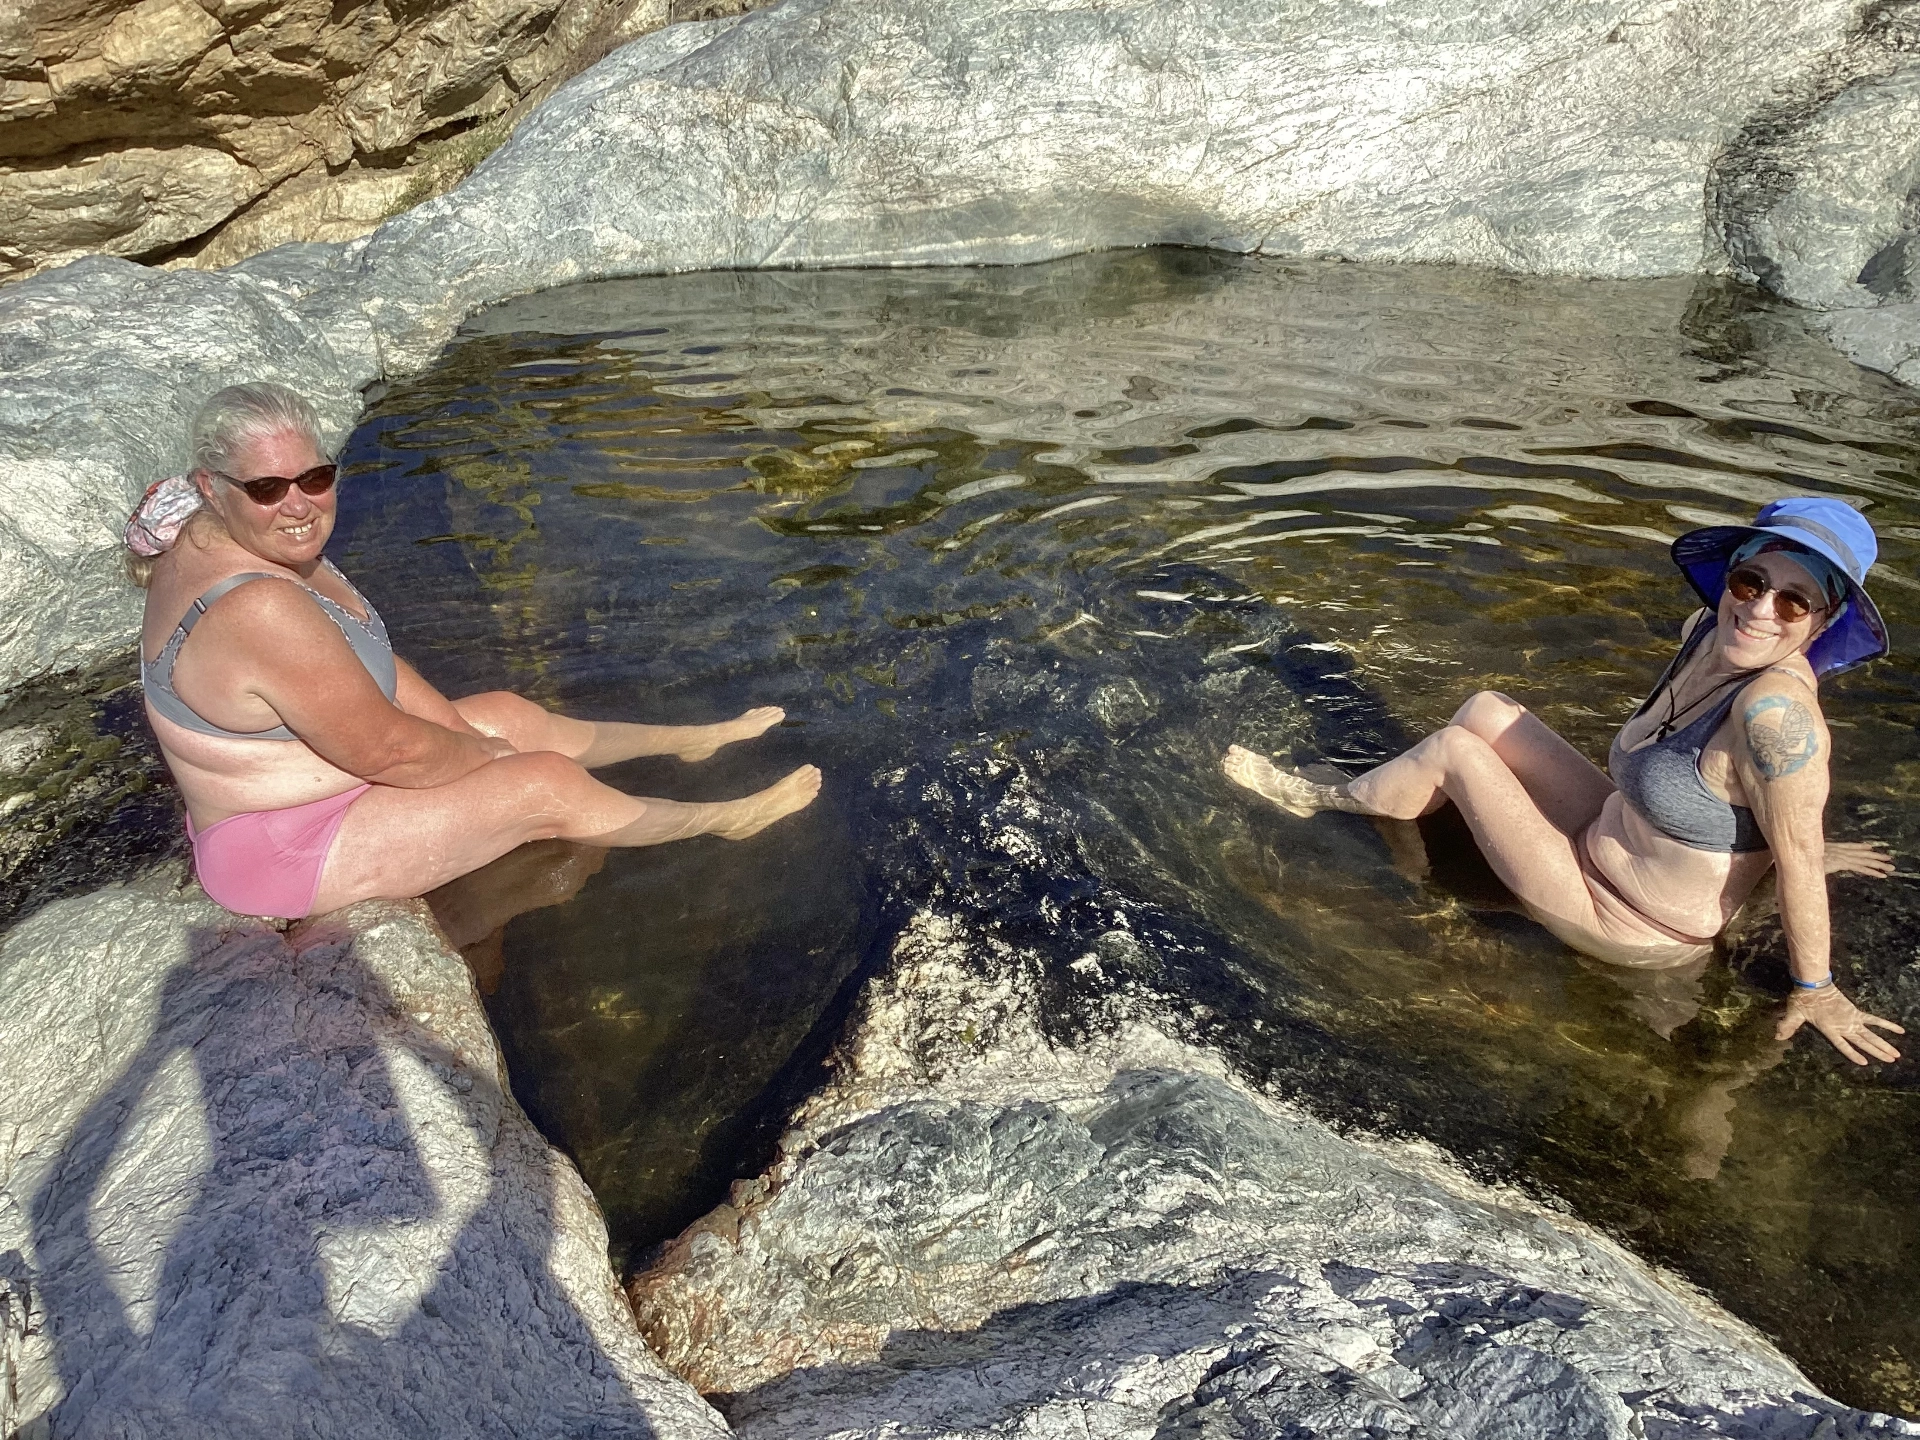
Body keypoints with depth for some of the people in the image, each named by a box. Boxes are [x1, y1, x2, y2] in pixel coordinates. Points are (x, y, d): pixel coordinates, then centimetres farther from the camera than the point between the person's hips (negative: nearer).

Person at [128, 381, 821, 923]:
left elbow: (364, 658, 7)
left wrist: (462, 733, 1)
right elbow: (387, 751, -27)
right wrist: (487, 756, -8)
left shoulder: (227, 544, -2)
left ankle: (688, 741, 33)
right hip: (289, 851, -10)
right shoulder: (261, 613, -35)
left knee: (508, 713, 15)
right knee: (548, 784, -8)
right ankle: (726, 819, 13)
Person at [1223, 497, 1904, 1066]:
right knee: (1485, 709, 8)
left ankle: (1320, 797, 21)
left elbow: (1797, 855, -24)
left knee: (1454, 748, -5)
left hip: (1624, 926, -8)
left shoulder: (1774, 709, -33)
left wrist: (1814, 989, -15)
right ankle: (1354, 794, 26)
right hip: (1610, 833, 8)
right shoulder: (1709, 632, -8)